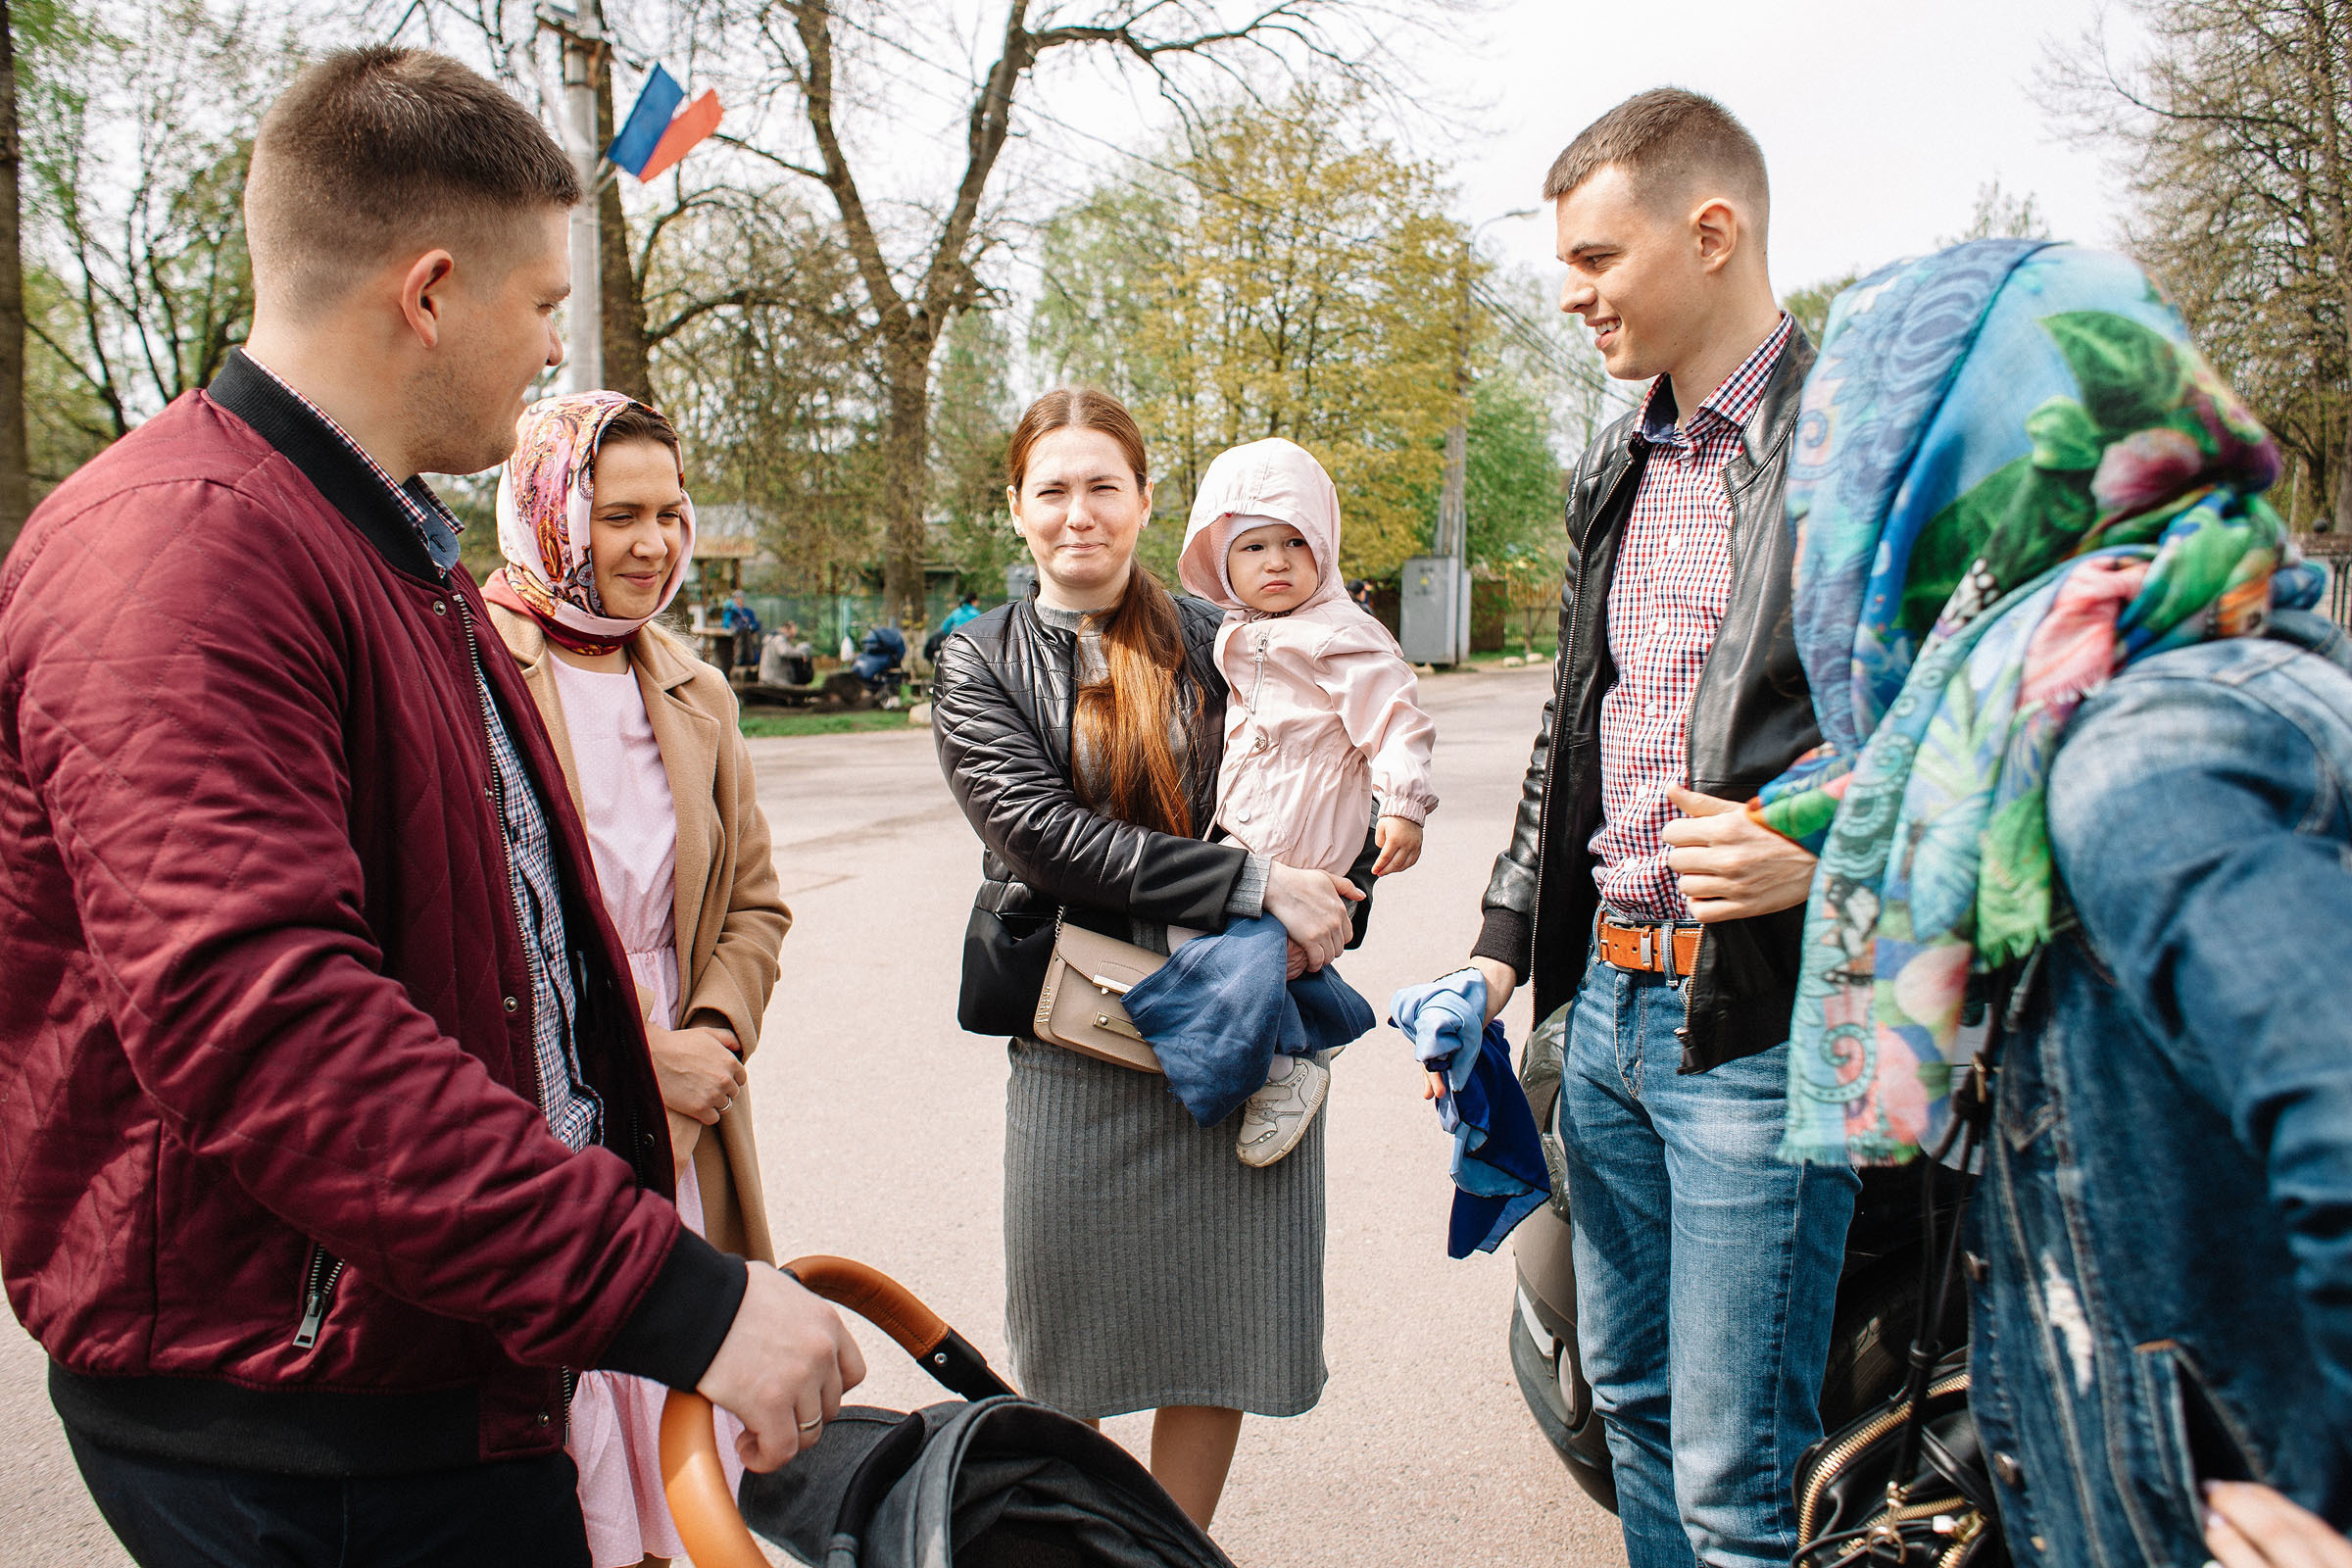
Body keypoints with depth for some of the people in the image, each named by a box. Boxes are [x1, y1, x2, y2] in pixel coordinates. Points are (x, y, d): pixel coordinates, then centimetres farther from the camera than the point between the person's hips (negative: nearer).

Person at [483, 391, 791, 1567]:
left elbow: (752, 903, 16)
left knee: (678, 1442, 11)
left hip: (680, 1128, 6)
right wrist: (636, 1058, -13)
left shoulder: (697, 695, 14)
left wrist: (713, 1037, -2)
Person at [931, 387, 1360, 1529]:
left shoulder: (1214, 642, 7)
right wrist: (1252, 887, -18)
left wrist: (1316, 916, -10)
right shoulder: (979, 665, 3)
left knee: (1218, 1323, 10)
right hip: (1080, 1039, -1)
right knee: (1066, 1354, 9)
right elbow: (1043, 834, -12)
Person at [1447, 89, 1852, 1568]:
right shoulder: (1616, 472, 14)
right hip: (1605, 1002, 8)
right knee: (1631, 1394, 19)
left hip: (1759, 1022, -7)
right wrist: (1502, 948, 17)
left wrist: (1827, 855, -24)